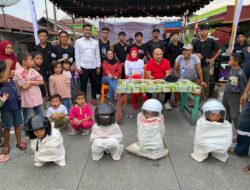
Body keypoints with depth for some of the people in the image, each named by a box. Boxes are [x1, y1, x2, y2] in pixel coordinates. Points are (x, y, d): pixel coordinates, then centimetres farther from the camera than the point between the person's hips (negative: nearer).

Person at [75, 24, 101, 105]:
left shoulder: (95, 42, 8)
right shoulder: (78, 41, 2)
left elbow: (97, 55, 8)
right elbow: (77, 55, -1)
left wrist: (98, 66, 2)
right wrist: (78, 67, -7)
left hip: (93, 67, 3)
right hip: (83, 67, -2)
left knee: (94, 83, 11)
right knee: (83, 84, 5)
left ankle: (94, 98, 26)